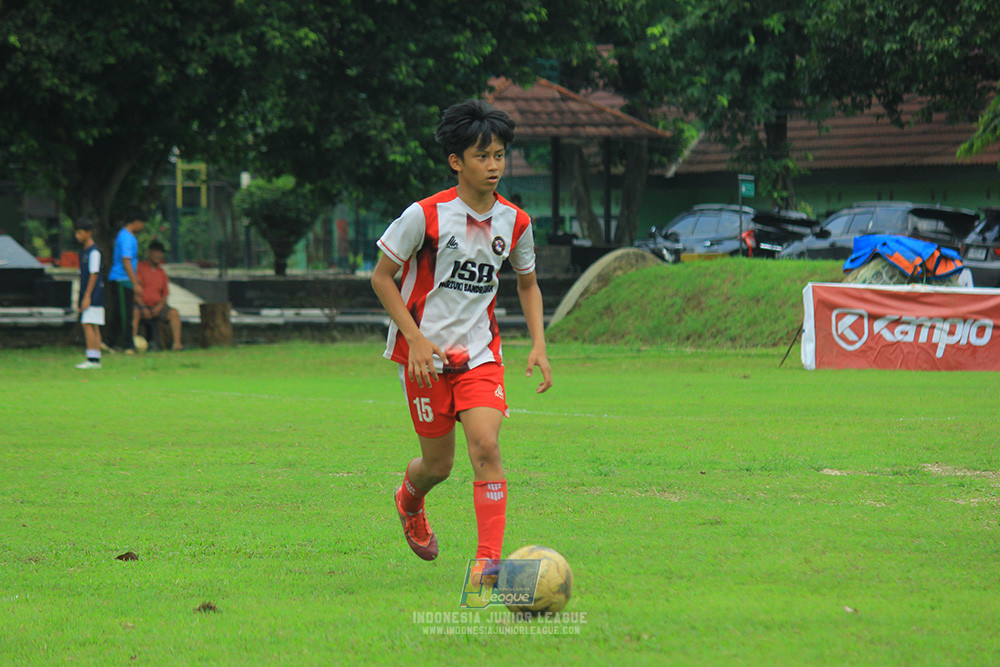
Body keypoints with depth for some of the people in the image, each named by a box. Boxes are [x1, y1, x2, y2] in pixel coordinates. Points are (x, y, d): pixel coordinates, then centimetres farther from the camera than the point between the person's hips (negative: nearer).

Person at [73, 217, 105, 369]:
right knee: (93, 327, 8)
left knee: (88, 325, -14)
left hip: (93, 294, -9)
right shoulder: (83, 251, 17)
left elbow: (94, 274, -16)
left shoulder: (94, 251, -11)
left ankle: (92, 358, -16)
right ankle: (96, 359, 9)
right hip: (86, 295, 9)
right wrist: (79, 299, 23)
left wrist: (87, 296, -19)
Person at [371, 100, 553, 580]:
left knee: (486, 447, -19)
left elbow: (528, 284, 17)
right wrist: (416, 338, -14)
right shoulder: (425, 215, -12)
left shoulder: (514, 222, 0)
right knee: (438, 464, 7)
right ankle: (408, 501, 44)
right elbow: (381, 277, -4)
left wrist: (538, 344, 4)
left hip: (479, 354, 2)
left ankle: (488, 559, -20)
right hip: (425, 352, -2)